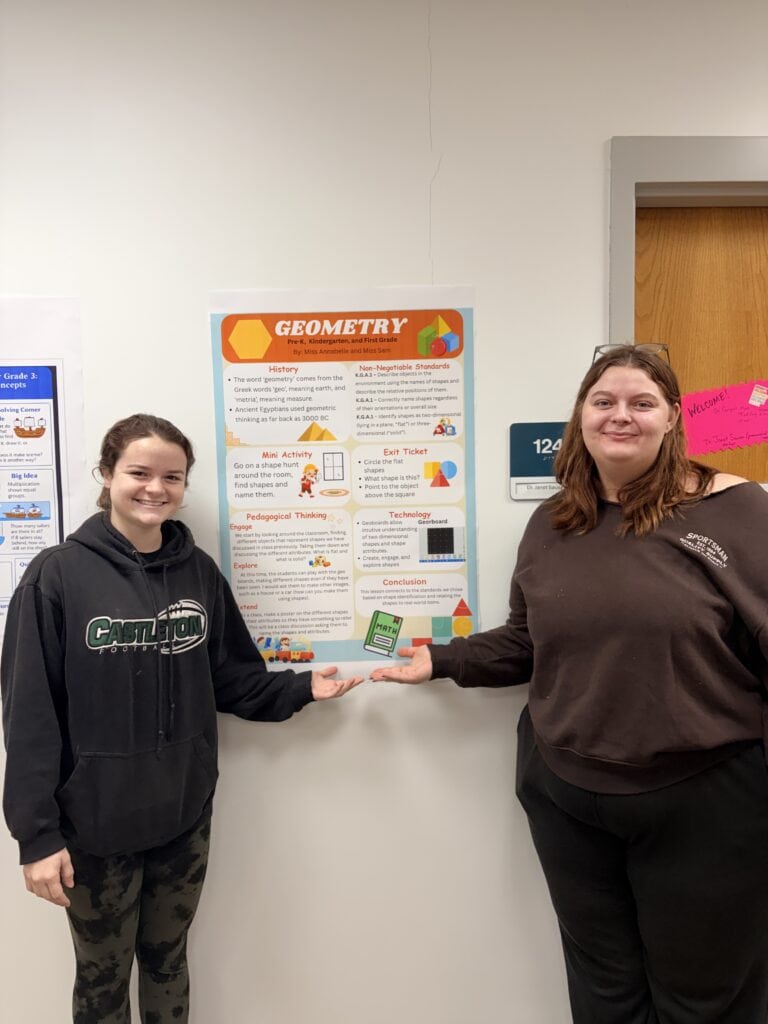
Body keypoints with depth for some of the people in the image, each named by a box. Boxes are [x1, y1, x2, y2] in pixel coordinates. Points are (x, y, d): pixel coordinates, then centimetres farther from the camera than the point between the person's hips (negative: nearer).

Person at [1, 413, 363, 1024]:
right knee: (103, 975, 18)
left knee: (168, 960, 23)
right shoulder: (58, 575, -13)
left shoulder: (201, 573, -2)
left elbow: (232, 680, 5)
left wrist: (301, 688, -8)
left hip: (185, 814, 3)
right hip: (96, 821, -3)